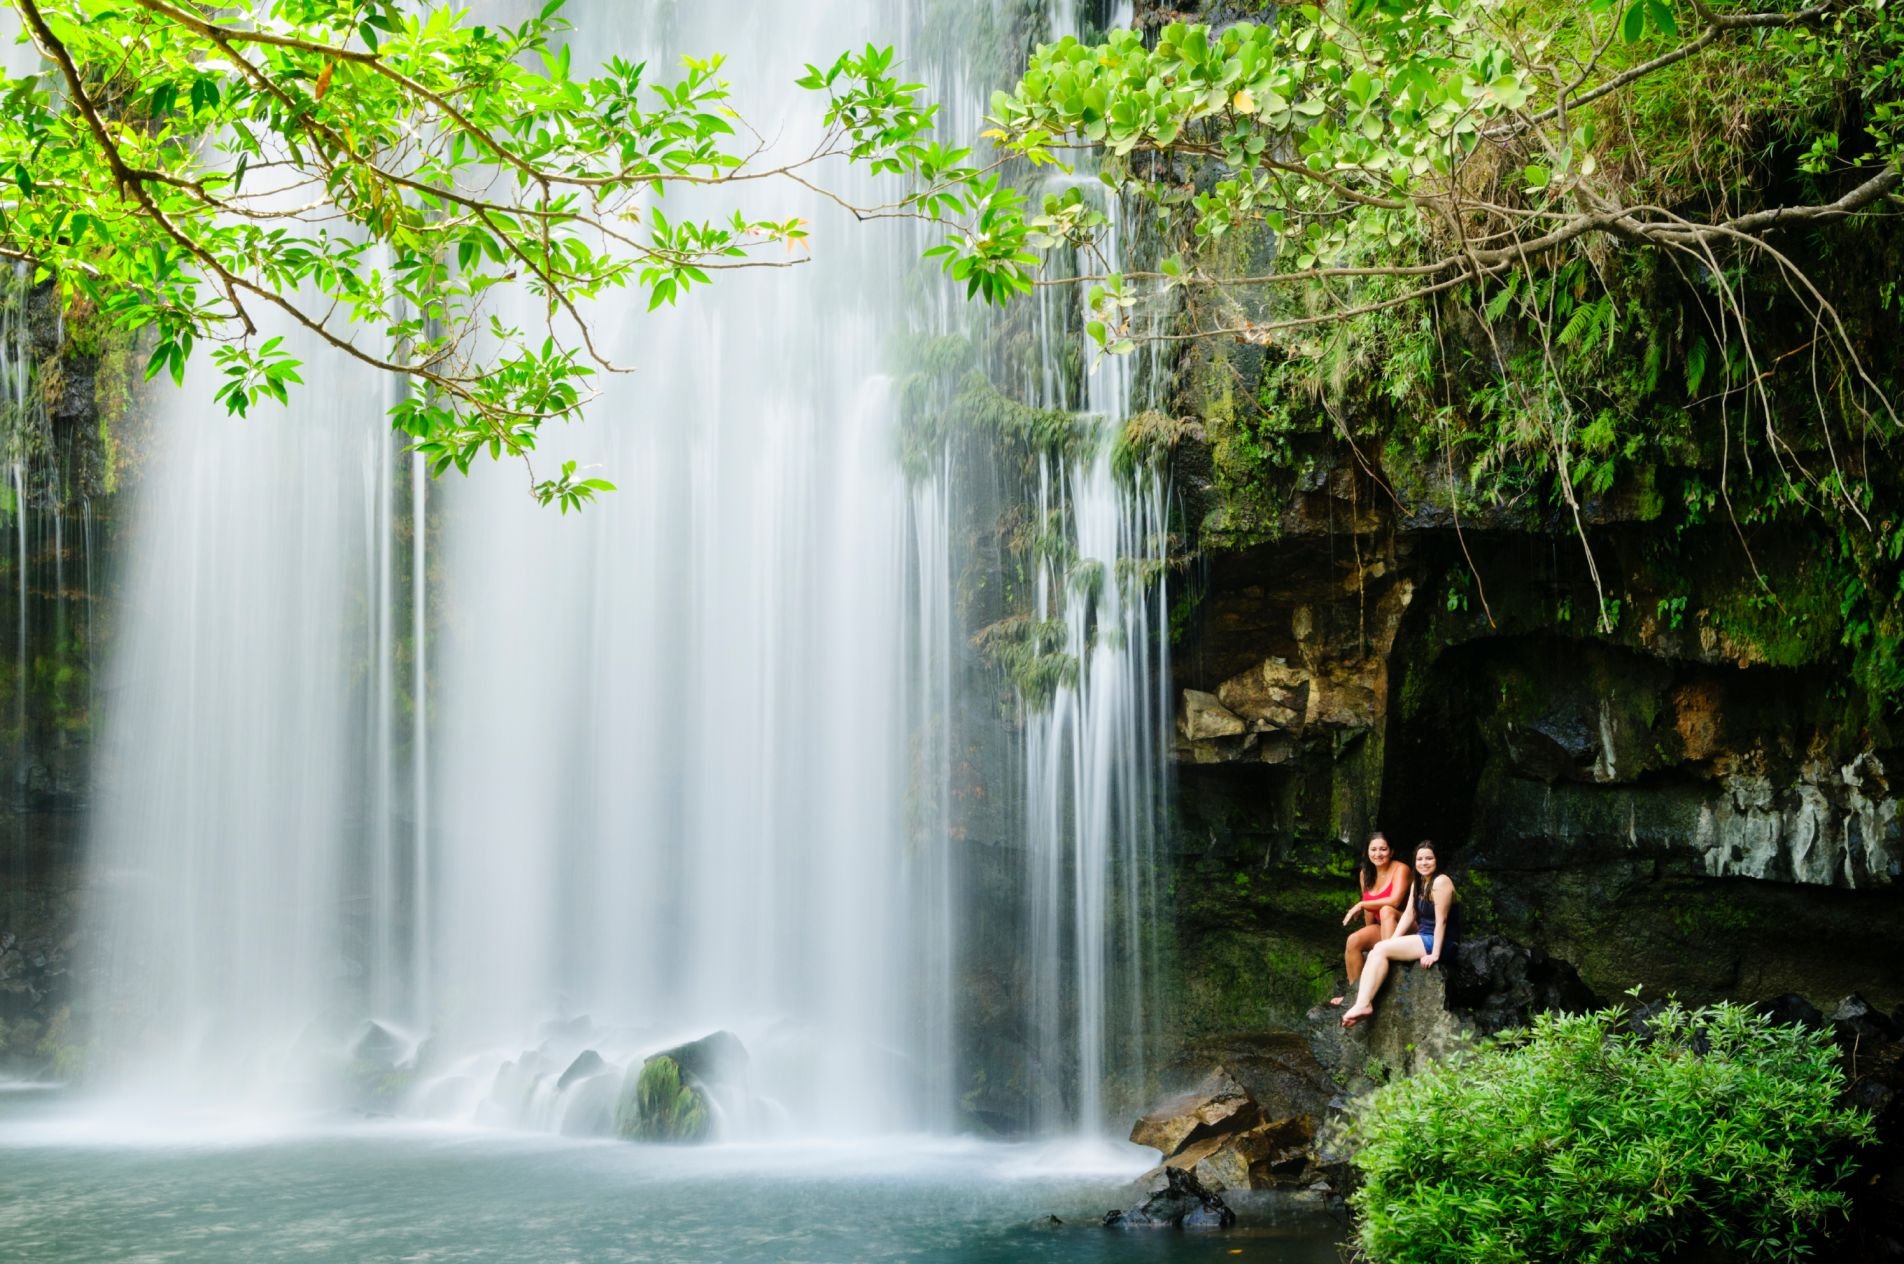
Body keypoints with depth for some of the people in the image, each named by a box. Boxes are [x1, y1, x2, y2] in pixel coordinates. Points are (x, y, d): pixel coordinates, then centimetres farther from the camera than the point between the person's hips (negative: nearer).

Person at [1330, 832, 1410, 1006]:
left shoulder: (1400, 869, -14)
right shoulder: (1366, 873, 5)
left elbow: (1395, 901, -27)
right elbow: (1369, 910, 10)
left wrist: (1361, 904, -21)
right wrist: (1370, 934, 1)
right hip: (1381, 929, 6)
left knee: (1386, 910, -34)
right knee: (1353, 941, -19)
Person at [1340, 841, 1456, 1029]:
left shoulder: (1440, 882, -14)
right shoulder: (1418, 882, 14)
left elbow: (1441, 920, -18)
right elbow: (1409, 914, 8)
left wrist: (1435, 954, -22)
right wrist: (1392, 943, -3)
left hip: (1437, 942, -9)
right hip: (1423, 937, 9)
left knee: (1381, 949, -18)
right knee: (1377, 951, -5)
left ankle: (1363, 1004, -24)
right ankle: (1361, 1000, -17)